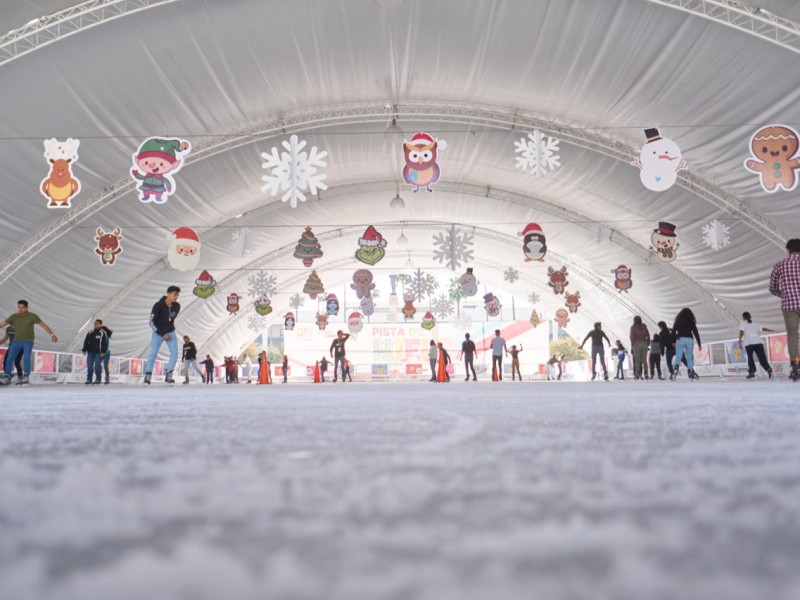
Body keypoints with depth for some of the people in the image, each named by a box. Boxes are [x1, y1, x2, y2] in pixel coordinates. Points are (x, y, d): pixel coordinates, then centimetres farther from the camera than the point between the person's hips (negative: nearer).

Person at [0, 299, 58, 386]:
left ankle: (25, 377, -11)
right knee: (9, 359, -5)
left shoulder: (32, 316, -5)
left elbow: (43, 325, -5)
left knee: (26, 358, -16)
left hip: (28, 341, -3)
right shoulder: (14, 317, 2)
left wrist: (52, 334, -13)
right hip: (16, 341, 3)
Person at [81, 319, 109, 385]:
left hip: (98, 353, -4)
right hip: (90, 352, 4)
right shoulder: (90, 332, 12)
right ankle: (89, 380, 10)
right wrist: (84, 350, 6)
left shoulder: (103, 333, -2)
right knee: (89, 366, 3)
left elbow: (105, 343, -5)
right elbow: (86, 341, 15)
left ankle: (98, 380, 3)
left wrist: (102, 352, -12)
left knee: (97, 366, -4)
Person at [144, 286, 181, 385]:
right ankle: (147, 376, 3)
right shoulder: (158, 305, -21)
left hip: (170, 332, 4)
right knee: (153, 353, -6)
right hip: (158, 333, -3)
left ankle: (168, 376, -4)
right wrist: (163, 334, -18)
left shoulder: (177, 306, -8)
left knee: (174, 352, -10)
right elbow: (152, 322, -16)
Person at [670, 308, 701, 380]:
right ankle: (691, 372, 4)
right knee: (689, 357, 7)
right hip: (689, 340, 1)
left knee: (678, 356, -9)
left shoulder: (677, 321, 10)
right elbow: (696, 333, 8)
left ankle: (676, 367, -33)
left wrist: (673, 341, 11)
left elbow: (673, 331, 4)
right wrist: (699, 344, 9)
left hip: (680, 339, -1)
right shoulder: (692, 322, 11)